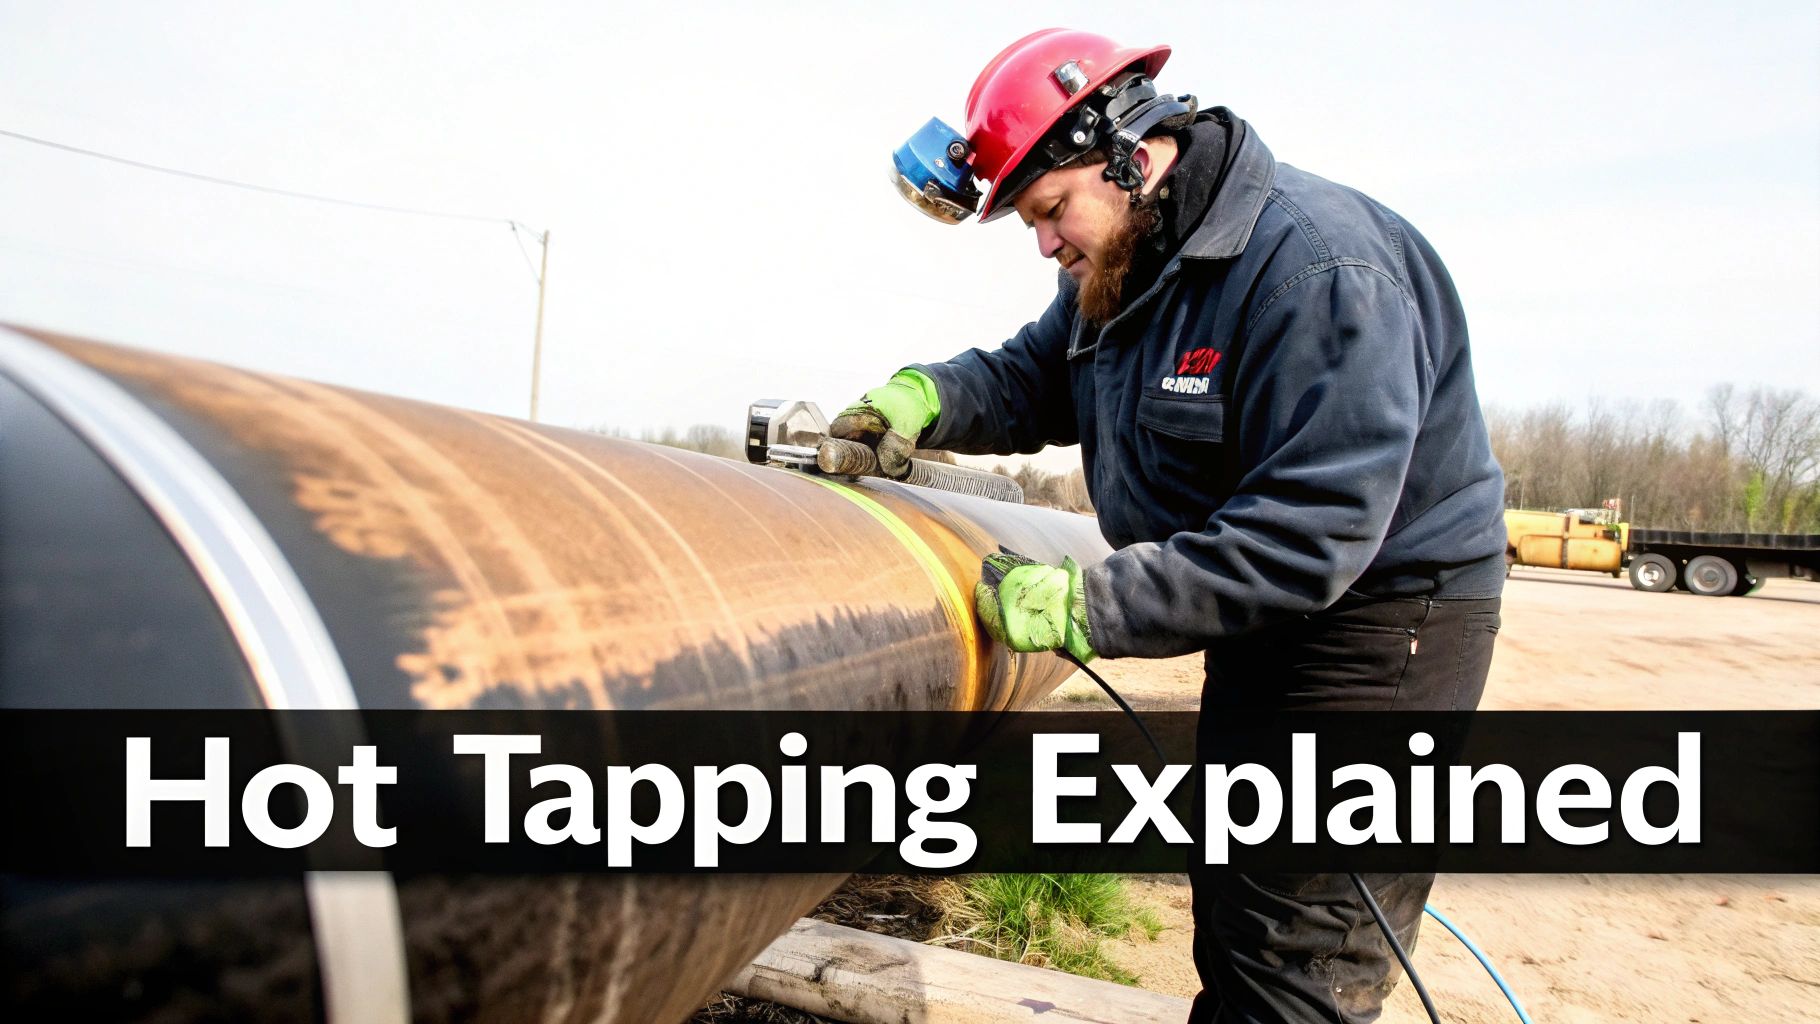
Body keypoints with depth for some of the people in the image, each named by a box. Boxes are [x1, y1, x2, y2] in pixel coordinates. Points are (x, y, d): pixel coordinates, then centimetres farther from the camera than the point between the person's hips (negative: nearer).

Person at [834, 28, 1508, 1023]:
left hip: (1380, 618, -9)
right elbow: (1026, 379, 8)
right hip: (1258, 621, 9)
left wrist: (1087, 606, -31)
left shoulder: (1317, 264, -26)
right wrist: (923, 397, -14)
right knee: (1230, 924, 21)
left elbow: (1309, 534, -31)